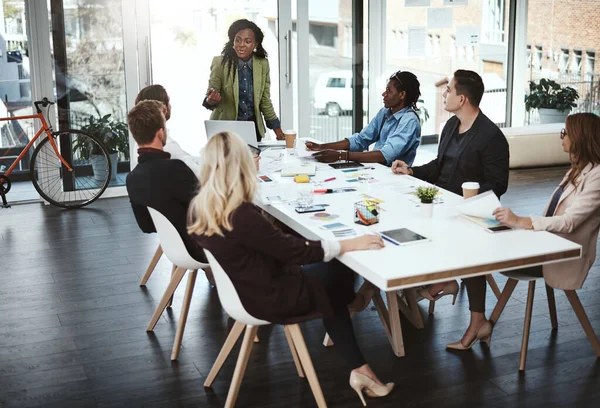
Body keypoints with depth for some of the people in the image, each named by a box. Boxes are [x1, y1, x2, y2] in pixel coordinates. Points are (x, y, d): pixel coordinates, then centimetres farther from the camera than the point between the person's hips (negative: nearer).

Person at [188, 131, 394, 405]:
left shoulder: (198, 208, -7)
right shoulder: (241, 215, -31)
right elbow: (295, 251, -23)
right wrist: (350, 244, -13)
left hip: (243, 289, 8)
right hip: (270, 298, -8)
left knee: (332, 270, 17)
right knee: (339, 273, 13)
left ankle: (359, 370, 23)